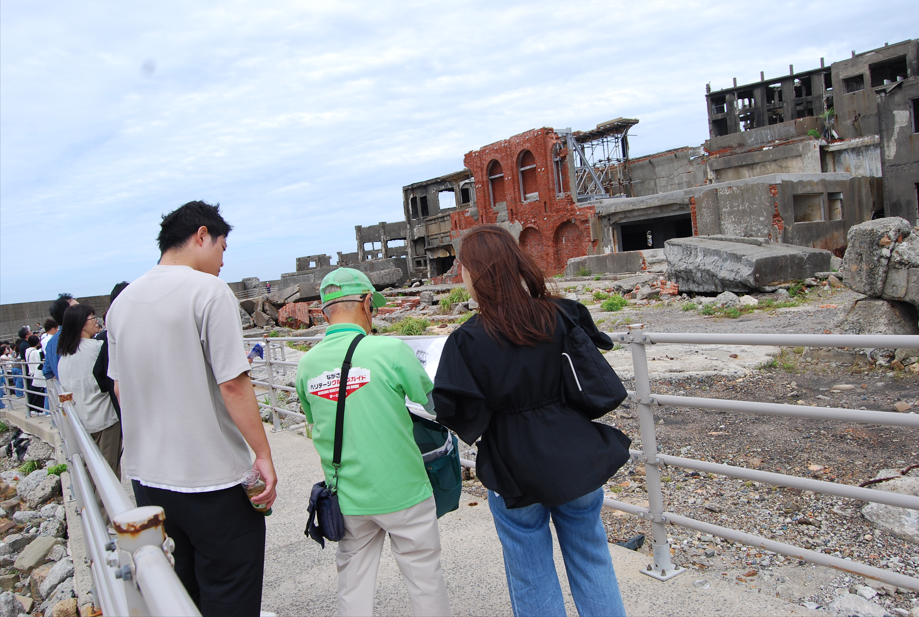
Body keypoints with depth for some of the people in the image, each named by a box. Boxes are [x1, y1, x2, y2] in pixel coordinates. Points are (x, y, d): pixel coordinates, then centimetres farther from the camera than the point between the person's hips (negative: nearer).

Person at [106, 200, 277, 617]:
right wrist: (263, 455, -13)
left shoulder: (122, 301, 8)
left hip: (145, 474, 8)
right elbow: (232, 384, -20)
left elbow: (120, 387, 15)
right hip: (211, 478, -7)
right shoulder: (208, 290, -15)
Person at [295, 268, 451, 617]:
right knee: (425, 578, 15)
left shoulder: (306, 365, -4)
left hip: (347, 497, 4)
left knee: (353, 587, 19)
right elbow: (433, 402, -5)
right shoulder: (390, 350, -17)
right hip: (402, 493, -4)